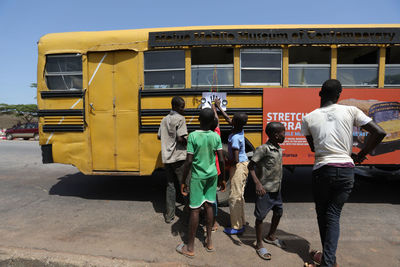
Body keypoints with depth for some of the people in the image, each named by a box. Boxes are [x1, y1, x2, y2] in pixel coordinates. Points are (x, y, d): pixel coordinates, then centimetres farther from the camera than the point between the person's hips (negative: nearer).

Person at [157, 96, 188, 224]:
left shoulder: (165, 119, 13)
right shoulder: (180, 118, -11)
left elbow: (159, 136, 18)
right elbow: (181, 138, -19)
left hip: (166, 157, 7)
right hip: (179, 157, -7)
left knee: (170, 185, 13)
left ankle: (169, 216, 18)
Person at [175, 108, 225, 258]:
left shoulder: (193, 136, -15)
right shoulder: (216, 137, -3)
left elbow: (189, 161, -16)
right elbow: (221, 160, 0)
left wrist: (183, 182, -7)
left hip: (197, 177, -4)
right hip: (212, 175, 4)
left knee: (195, 210, 2)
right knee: (208, 206, 15)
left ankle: (190, 248, 15)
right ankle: (209, 241, 27)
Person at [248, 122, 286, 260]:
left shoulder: (279, 150, 7)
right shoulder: (263, 149, -19)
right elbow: (251, 166, -20)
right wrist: (257, 183, -28)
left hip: (276, 189, 9)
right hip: (265, 190, -9)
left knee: (278, 212, 21)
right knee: (260, 216, 3)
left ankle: (271, 236, 43)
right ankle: (259, 245, 20)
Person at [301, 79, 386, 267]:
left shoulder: (308, 118, 0)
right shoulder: (350, 111, -1)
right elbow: (379, 133, -1)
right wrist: (361, 155, 8)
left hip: (322, 170, -1)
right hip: (346, 171, 1)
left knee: (322, 215, 16)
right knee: (333, 215, 9)